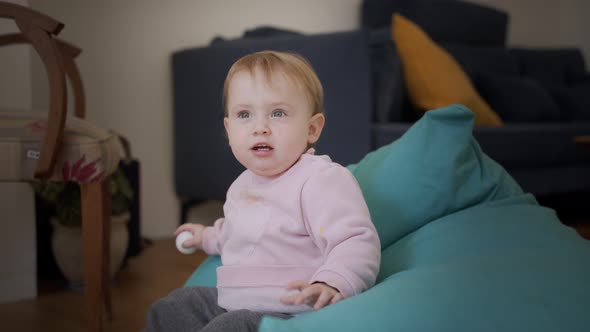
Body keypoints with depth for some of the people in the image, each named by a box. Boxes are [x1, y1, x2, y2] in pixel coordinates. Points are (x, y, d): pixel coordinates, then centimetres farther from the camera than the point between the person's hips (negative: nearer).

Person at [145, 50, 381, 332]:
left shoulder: (322, 180, -20)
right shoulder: (244, 183, 13)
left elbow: (357, 242, -31)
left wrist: (332, 283, -46)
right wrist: (210, 237, 43)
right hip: (232, 304, 10)